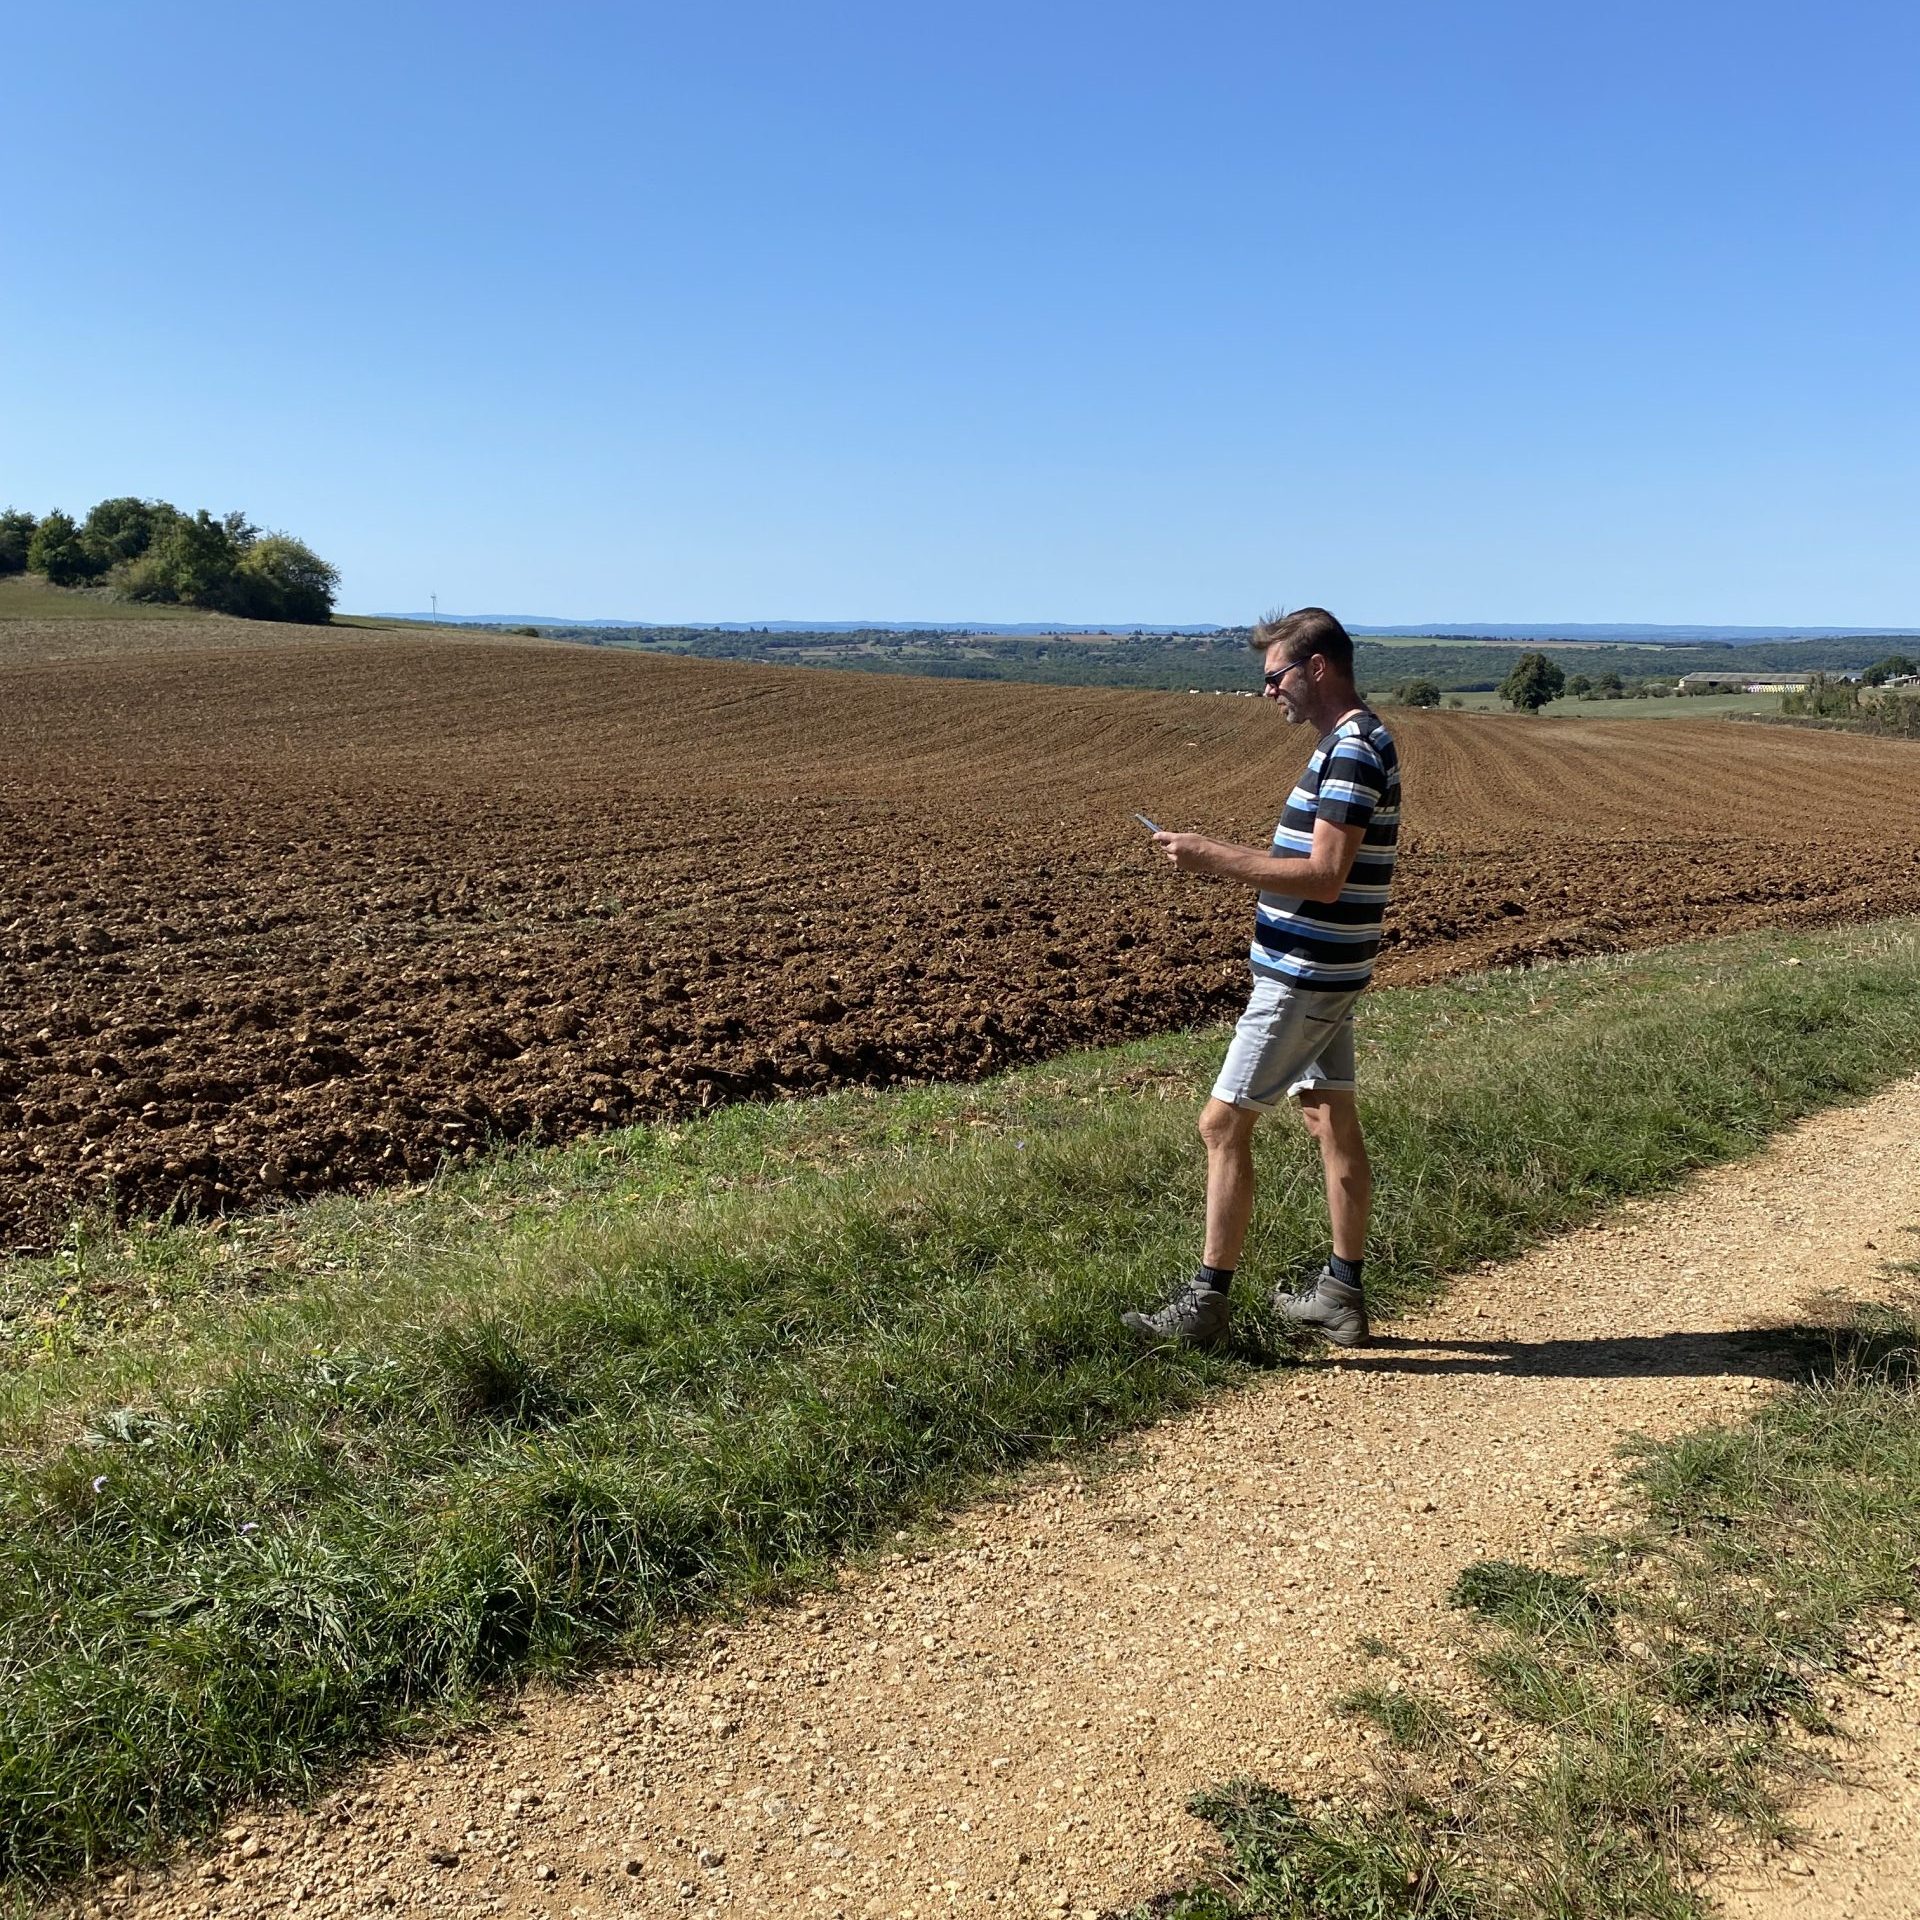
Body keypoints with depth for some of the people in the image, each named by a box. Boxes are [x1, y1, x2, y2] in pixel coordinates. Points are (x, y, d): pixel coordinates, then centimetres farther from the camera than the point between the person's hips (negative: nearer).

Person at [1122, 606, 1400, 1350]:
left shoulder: (1352, 751, -19)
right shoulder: (1356, 742, 14)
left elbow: (1324, 877, -25)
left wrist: (1214, 858, -22)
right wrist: (1226, 858, 13)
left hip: (1304, 976, -11)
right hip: (1323, 972, 11)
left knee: (1224, 1123, -4)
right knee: (1332, 1120, 13)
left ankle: (1207, 1301, 4)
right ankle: (1342, 1294, 22)